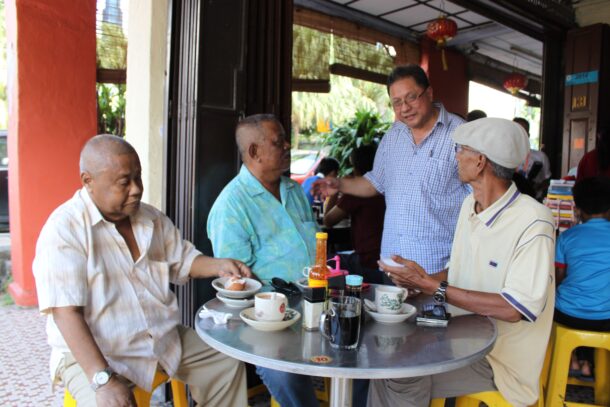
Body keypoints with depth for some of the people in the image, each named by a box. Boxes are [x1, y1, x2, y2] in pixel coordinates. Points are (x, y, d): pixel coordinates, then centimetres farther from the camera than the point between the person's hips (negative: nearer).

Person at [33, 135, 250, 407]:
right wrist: (103, 379, -31)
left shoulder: (152, 218, 4)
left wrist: (219, 265, -6)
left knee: (227, 362, 8)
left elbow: (182, 261, 15)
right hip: (93, 351, -6)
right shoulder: (64, 229, -17)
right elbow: (66, 313, -23)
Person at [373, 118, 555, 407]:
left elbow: (515, 309, -25)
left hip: (500, 359, -6)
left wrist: (431, 287, -24)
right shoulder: (470, 204, 6)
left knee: (405, 377, -21)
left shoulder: (533, 222, -20)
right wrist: (420, 282, -5)